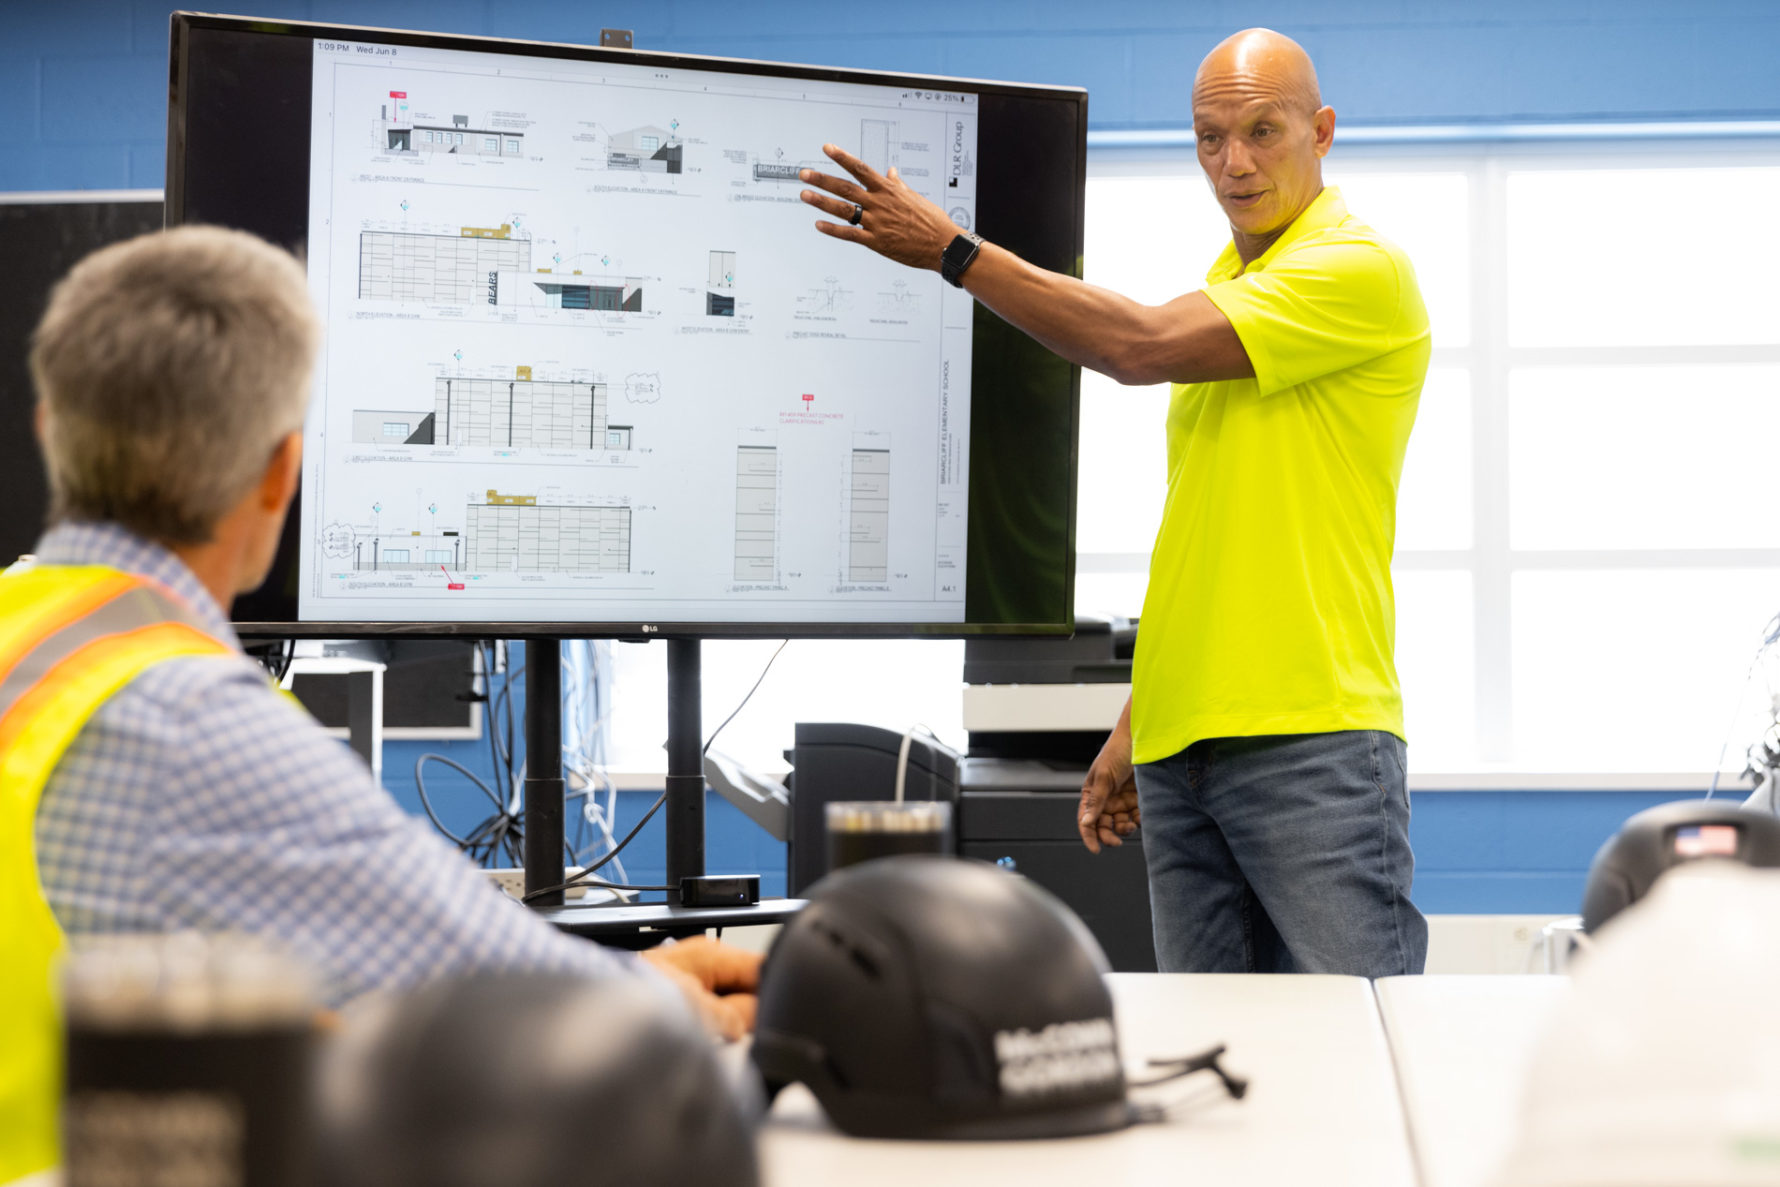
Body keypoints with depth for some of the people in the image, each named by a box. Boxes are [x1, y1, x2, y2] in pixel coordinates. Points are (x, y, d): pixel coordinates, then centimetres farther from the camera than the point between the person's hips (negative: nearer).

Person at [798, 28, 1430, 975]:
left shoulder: (1362, 269, -6)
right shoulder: (1222, 289, 21)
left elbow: (1141, 346, -15)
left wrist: (952, 252, -9)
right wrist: (1134, 728, 20)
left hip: (1315, 738, -8)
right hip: (1187, 748, 8)